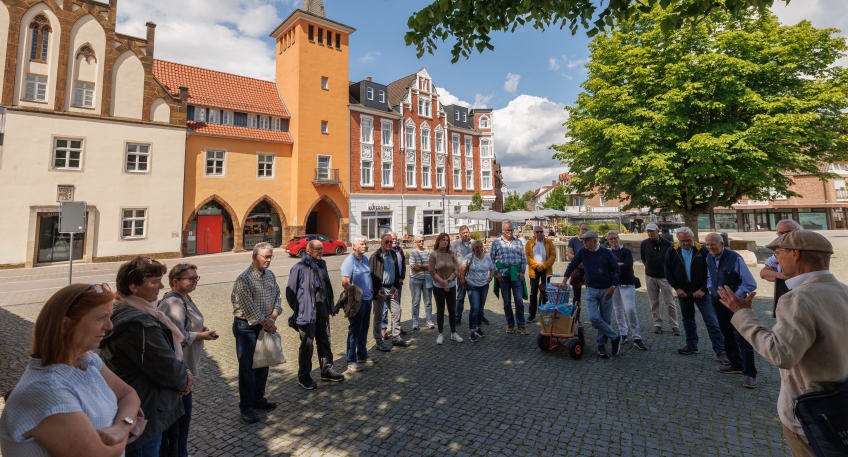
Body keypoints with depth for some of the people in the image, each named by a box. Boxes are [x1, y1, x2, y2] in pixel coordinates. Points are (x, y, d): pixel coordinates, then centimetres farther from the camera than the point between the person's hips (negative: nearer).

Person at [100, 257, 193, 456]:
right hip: (144, 417, -10)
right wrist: (185, 379, -6)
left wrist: (183, 371, -4)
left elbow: (169, 352, 9)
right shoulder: (139, 324, -30)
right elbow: (167, 370, -26)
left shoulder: (123, 313, 4)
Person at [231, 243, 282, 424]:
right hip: (247, 327, -7)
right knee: (247, 367, 3)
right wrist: (266, 324, -16)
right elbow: (249, 307, -21)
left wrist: (273, 316, -10)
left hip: (265, 326, 7)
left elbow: (278, 296, 6)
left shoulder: (270, 275, 5)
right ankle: (246, 407, 16)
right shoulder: (244, 279, -18)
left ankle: (258, 398, 32)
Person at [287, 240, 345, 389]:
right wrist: (298, 310, -4)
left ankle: (326, 371, 31)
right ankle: (303, 376, 21)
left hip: (323, 309, 7)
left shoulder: (322, 264, 9)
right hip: (308, 311, -7)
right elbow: (290, 292, -9)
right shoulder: (299, 268, -13)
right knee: (307, 345, 4)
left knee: (325, 341, 16)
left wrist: (330, 303, 10)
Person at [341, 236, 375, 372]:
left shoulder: (365, 259, 8)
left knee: (364, 329, 18)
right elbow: (345, 283, -22)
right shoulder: (349, 261, -17)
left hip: (367, 299, 8)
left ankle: (362, 355, 32)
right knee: (354, 330, 2)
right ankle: (351, 361, 14)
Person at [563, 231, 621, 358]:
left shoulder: (607, 253, -6)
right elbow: (572, 265, 5)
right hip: (591, 290, 1)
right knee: (594, 317, -12)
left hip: (606, 290, -1)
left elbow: (617, 270, -2)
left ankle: (601, 346, 20)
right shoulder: (582, 252, -1)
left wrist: (613, 287, -9)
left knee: (605, 319, 5)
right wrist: (565, 280, -4)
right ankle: (615, 337, 8)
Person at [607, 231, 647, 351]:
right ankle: (623, 335, 20)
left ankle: (637, 338, -5)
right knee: (618, 310, 9)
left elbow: (627, 266, -17)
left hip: (627, 284, -4)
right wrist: (618, 265, -16)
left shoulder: (626, 251, -3)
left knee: (630, 310, -13)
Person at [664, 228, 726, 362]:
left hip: (700, 292, -2)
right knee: (687, 320, 15)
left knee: (712, 321, -3)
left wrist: (703, 289, -12)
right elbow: (668, 272, 2)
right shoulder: (672, 251, -4)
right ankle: (691, 345, 29)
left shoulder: (703, 250, -9)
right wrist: (677, 288, -5)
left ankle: (720, 352, 3)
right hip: (683, 292, 3)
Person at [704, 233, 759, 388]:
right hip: (718, 302, 7)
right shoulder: (709, 258, -1)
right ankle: (736, 364, 33)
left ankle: (749, 373, 5)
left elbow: (751, 284, -16)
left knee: (742, 337, -4)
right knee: (727, 334, 18)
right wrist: (711, 288, 2)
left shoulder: (735, 258, -21)